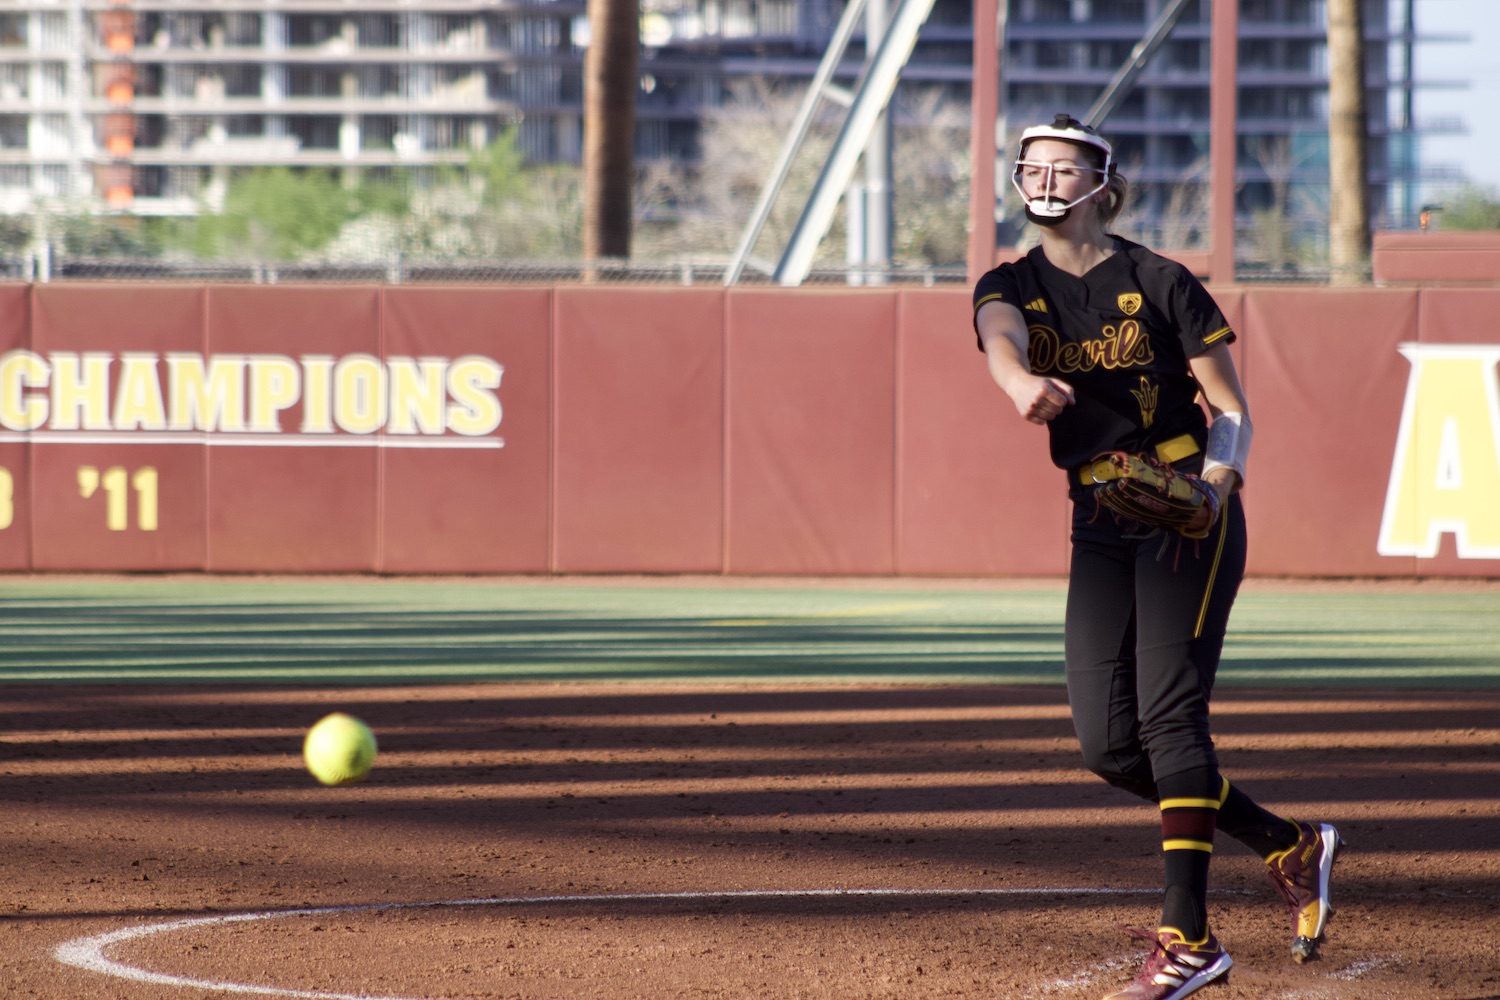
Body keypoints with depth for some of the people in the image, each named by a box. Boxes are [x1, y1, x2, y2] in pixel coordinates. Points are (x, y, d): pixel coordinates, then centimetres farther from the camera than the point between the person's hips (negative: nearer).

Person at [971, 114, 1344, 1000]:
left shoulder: (1160, 285, -4)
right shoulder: (1011, 287, 6)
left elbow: (1232, 409, -2)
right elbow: (1001, 340, -19)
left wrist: (1213, 490, -22)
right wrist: (1023, 383, -43)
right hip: (1100, 527, 5)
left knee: (1170, 712, -17)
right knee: (1109, 745, -2)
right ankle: (1291, 847, 16)